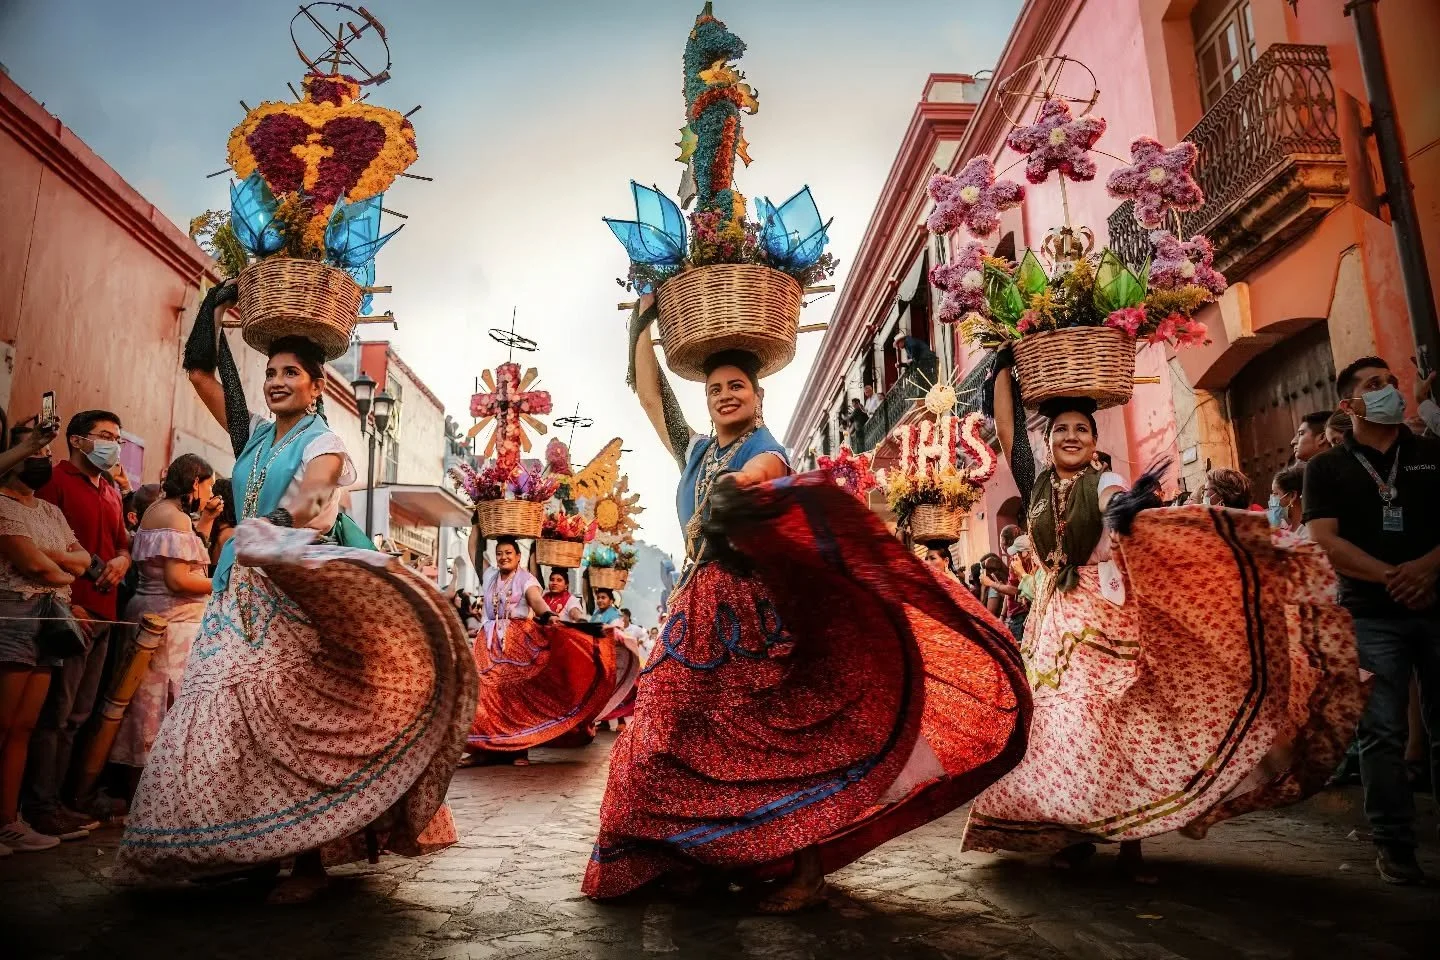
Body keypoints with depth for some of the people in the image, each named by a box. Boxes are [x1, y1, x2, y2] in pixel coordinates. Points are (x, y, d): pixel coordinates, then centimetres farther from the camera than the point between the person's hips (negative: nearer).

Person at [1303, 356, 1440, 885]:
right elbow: (1325, 540, -4)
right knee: (1383, 732, -3)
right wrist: (1390, 575, -17)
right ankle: (1394, 842, 5)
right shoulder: (1326, 467, 6)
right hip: (1371, 615, -2)